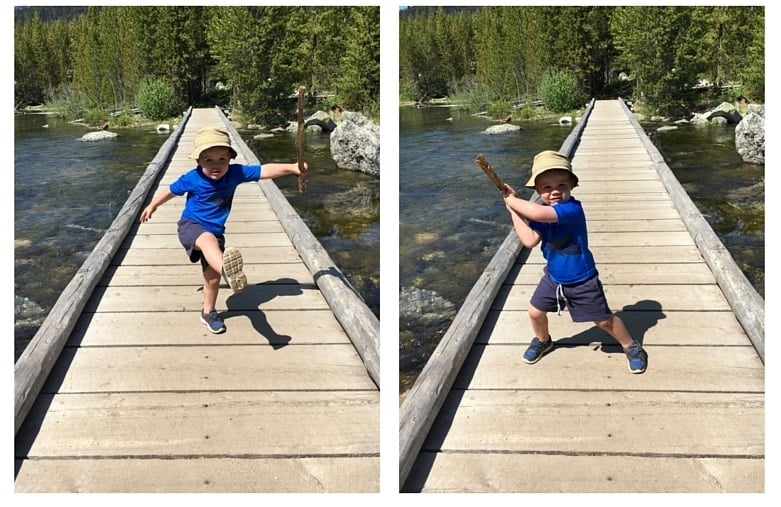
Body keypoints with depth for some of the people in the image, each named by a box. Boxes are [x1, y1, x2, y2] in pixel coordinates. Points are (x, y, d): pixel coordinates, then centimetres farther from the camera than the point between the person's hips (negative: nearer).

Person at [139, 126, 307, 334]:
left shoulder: (235, 173, -11)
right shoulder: (192, 179, -15)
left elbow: (264, 171, -14)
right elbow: (170, 190, 4)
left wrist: (292, 168, -23)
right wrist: (153, 205, 19)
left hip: (215, 232, 4)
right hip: (191, 226, -4)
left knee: (212, 276, 7)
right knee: (208, 240, -39)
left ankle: (208, 312, 33)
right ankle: (226, 269, -71)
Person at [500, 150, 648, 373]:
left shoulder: (572, 209, -32)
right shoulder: (541, 212, -9)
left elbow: (539, 213, -47)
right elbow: (530, 240, -22)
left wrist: (512, 201, -32)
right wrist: (513, 210, -24)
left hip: (582, 281, -6)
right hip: (553, 277, 6)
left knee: (604, 319, 7)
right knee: (535, 311, 13)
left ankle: (631, 347, 33)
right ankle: (542, 341, 45)